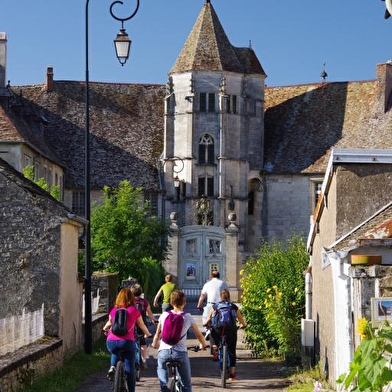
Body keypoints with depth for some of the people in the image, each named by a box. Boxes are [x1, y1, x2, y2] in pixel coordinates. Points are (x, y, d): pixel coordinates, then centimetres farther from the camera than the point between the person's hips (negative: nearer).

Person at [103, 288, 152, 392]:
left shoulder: (114, 310, 10)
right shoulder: (134, 310, 4)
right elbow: (142, 325, 17)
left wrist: (105, 329, 51)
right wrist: (147, 334, 37)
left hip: (111, 341, 2)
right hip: (127, 341, -2)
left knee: (115, 353, 36)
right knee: (130, 370, 8)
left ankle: (112, 367, 11)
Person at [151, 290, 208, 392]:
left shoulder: (164, 315, 7)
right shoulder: (188, 317, 4)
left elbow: (157, 334, 17)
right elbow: (199, 335, 14)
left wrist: (154, 344, 38)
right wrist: (203, 345, 34)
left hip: (164, 351, 1)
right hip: (180, 352, -1)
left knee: (161, 368, 34)